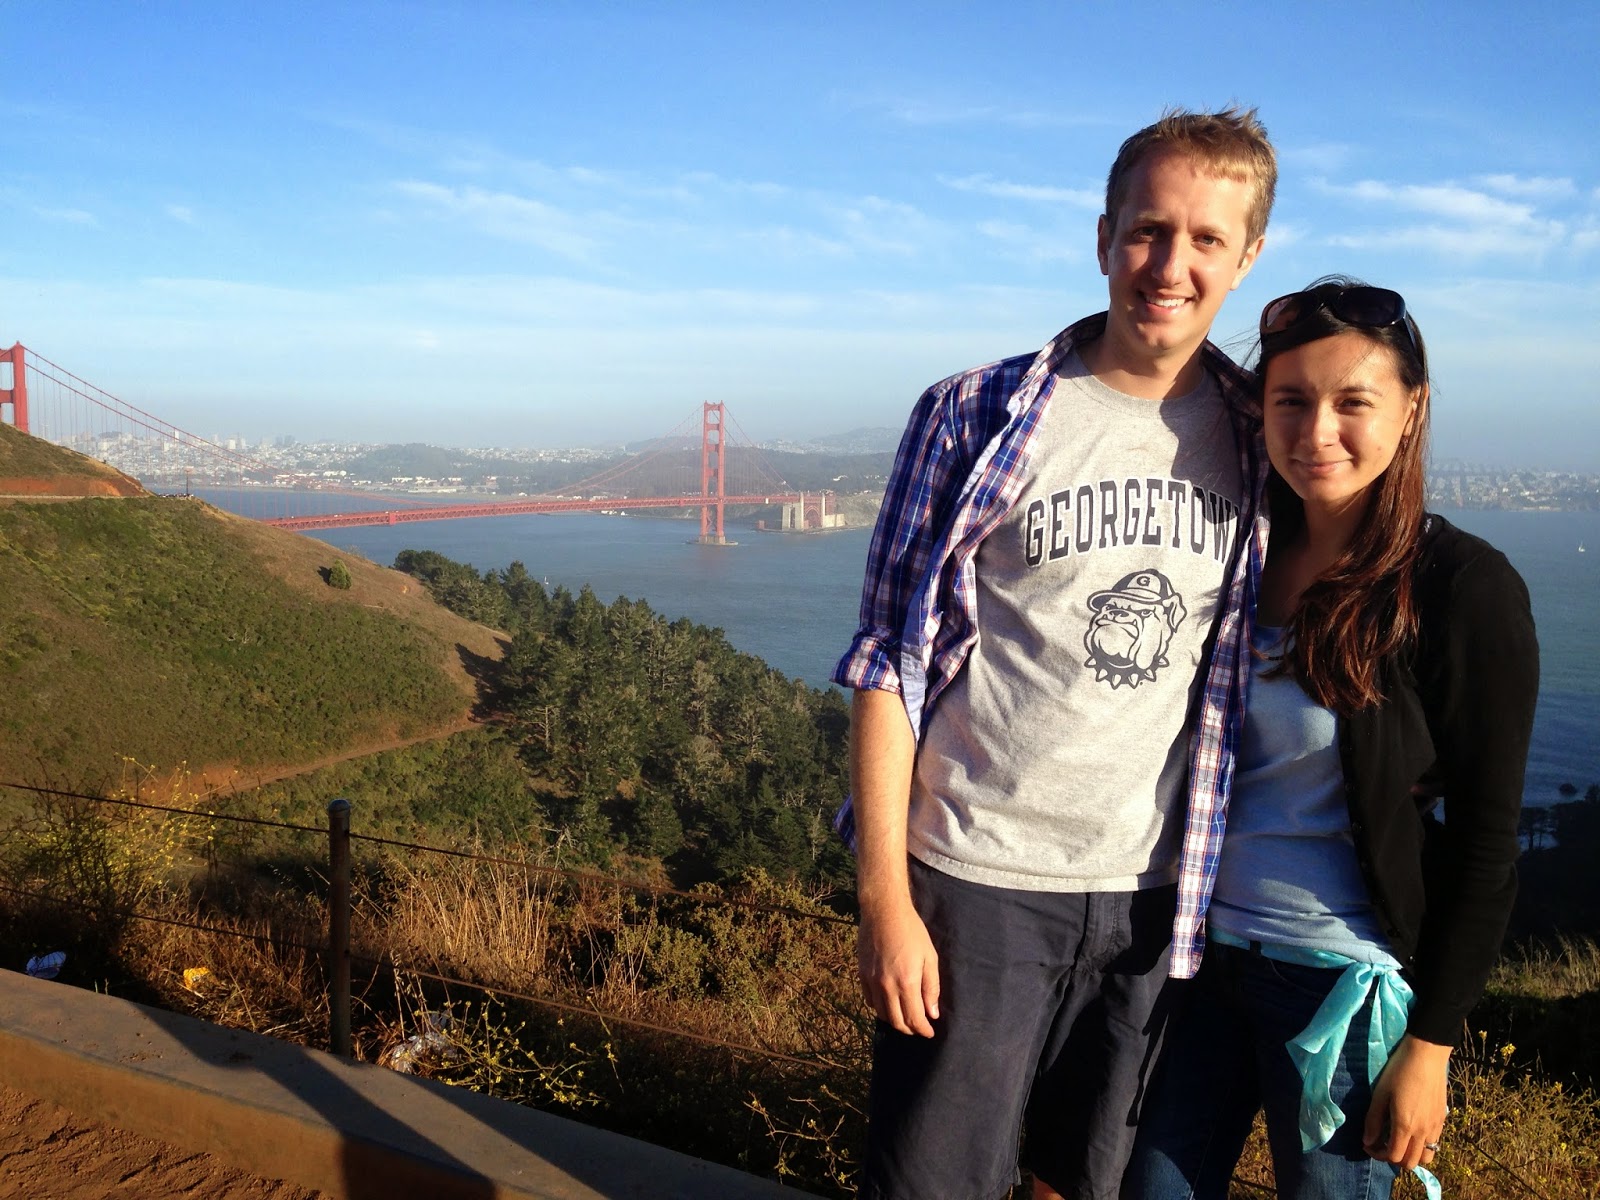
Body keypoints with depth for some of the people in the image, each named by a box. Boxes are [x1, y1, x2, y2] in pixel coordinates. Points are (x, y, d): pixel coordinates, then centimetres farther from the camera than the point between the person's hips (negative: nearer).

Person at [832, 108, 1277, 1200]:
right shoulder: (977, 418, -8)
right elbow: (890, 665, -8)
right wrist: (885, 899, -11)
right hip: (978, 879, -3)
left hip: (1157, 892, 4)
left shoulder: (1262, 440, 2)